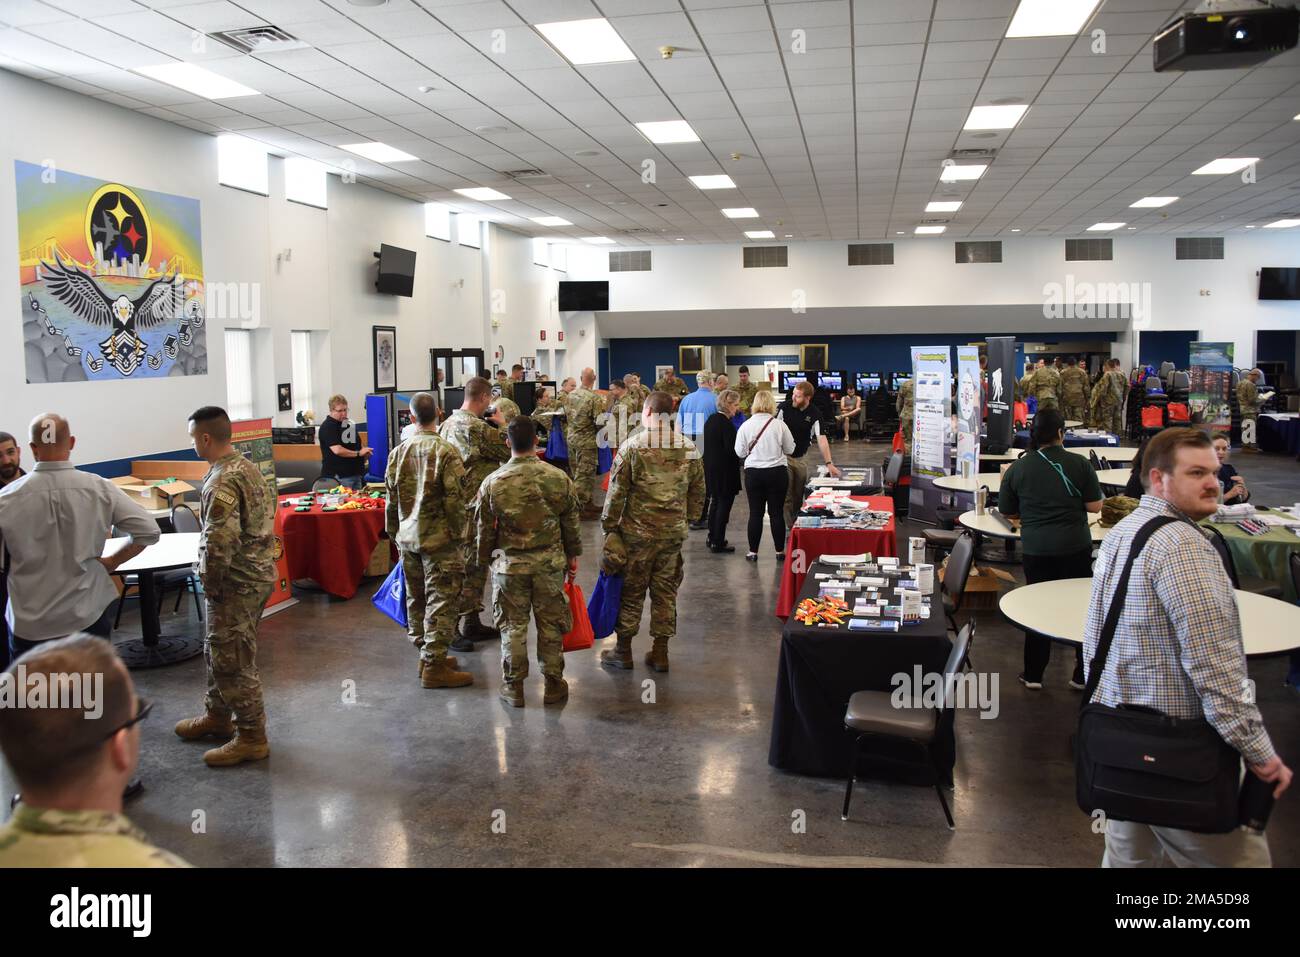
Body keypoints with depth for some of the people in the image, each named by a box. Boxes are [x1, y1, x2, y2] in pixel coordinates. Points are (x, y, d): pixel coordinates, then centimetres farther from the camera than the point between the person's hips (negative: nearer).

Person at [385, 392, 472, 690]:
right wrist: (459, 535, -6)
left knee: (416, 598, 15)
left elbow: (392, 500, 10)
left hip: (408, 538, 6)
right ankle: (434, 666, 1)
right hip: (439, 539, -6)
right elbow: (455, 499, -16)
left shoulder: (398, 453, 4)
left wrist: (395, 534, 20)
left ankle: (426, 653, 26)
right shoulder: (446, 451, -14)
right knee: (441, 601, -1)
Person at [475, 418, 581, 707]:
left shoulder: (492, 483, -9)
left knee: (512, 625, 11)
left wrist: (485, 559, 15)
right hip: (550, 563, 1)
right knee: (551, 623, 12)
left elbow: (483, 529, 0)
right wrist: (572, 556, 15)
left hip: (509, 564, 0)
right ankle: (553, 684, 22)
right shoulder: (559, 478, -8)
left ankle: (513, 686, 20)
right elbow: (571, 523, 1)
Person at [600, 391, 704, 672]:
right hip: (674, 531, 3)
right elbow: (698, 490, 8)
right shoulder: (688, 448, 1)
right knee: (666, 591, 12)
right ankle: (660, 652, 19)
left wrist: (609, 525, 0)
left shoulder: (632, 446, -11)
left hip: (638, 531, -3)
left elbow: (617, 491, -10)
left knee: (631, 590, 9)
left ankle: (623, 650, 20)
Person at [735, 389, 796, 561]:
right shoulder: (779, 425, -8)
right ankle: (780, 551, 14)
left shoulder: (746, 426, -6)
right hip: (777, 473, 0)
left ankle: (753, 551, 12)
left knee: (755, 513, 8)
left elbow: (740, 452, 1)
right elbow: (790, 449, 2)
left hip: (753, 473, 1)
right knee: (777, 513, 7)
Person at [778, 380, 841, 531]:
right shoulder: (785, 406, -12)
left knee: (800, 496, 9)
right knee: (786, 496, -4)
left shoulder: (815, 414, -12)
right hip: (783, 456, -2)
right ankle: (789, 528, 0)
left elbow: (821, 439, -16)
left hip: (802, 458, 2)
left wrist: (829, 463, -24)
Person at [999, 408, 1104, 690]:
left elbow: (1009, 513, 5)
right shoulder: (1080, 464, -6)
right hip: (1076, 547, -1)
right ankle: (1083, 675, 22)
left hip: (1036, 549, 1)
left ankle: (1033, 674, 19)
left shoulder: (1017, 468, -3)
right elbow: (1095, 506, -2)